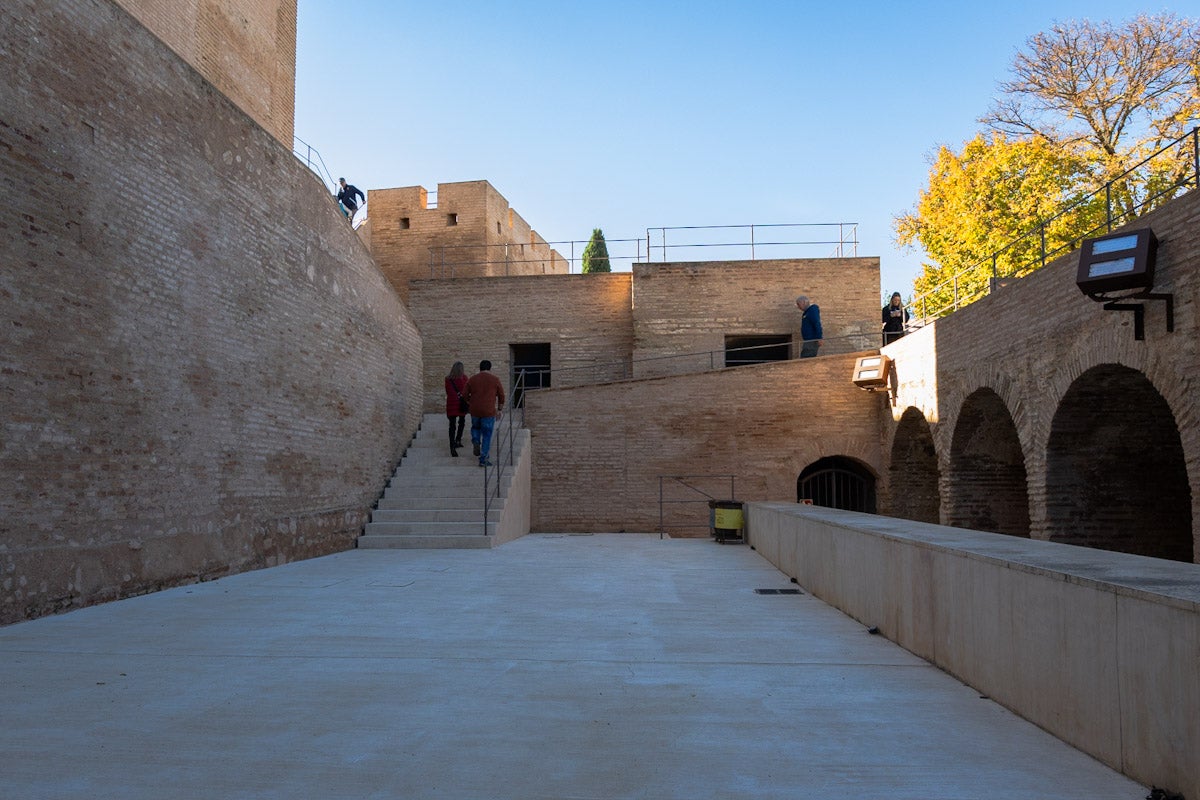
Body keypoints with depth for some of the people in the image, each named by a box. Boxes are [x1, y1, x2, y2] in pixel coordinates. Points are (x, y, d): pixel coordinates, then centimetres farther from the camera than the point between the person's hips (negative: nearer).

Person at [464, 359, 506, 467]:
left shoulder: (471, 379, 5)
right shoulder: (495, 379, 0)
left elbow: (465, 395, 7)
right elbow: (501, 396, 4)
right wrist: (499, 409, 15)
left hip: (475, 411, 2)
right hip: (489, 411, -2)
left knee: (475, 427, 30)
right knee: (487, 435, 5)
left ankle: (475, 441, 2)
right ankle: (483, 460, 4)